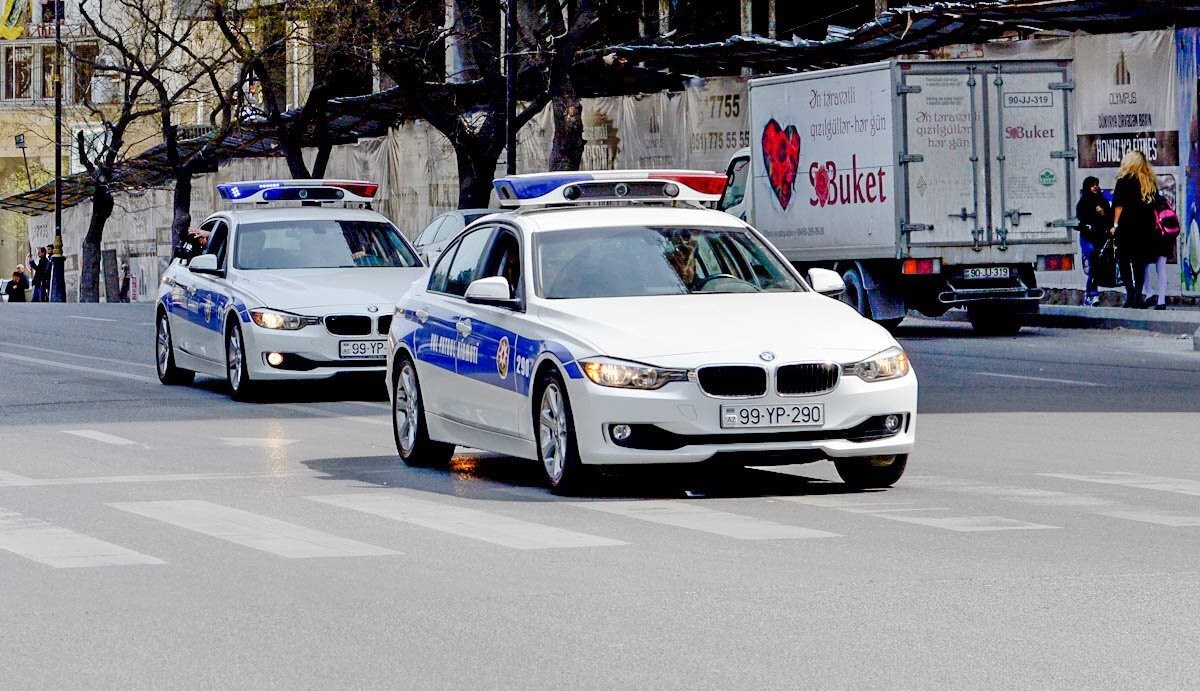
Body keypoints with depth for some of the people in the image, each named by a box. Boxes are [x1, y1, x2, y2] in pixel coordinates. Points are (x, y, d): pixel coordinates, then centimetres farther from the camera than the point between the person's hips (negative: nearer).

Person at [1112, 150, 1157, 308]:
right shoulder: (1151, 182, 10)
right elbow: (1156, 205, 12)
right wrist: (1152, 225, 17)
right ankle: (1138, 296, 5)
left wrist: (1116, 224, -3)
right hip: (1146, 228, 4)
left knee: (1124, 260, -1)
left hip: (1127, 225, -4)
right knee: (1140, 261, 8)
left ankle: (1130, 292, -15)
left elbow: (1119, 205, -7)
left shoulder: (1125, 180, -3)